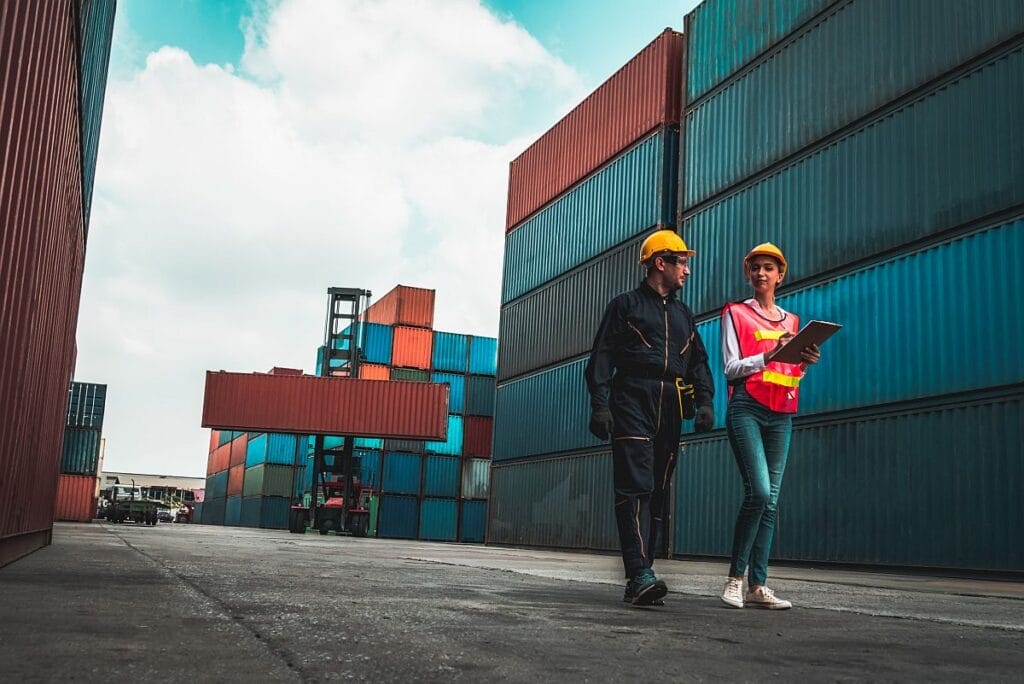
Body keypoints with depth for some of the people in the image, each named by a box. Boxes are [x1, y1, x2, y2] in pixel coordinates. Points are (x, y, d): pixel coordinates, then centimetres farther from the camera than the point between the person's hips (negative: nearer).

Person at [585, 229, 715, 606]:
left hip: (670, 406, 6)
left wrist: (705, 400, 4)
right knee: (635, 486, -16)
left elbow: (698, 361, 21)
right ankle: (640, 575, -23)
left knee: (658, 492, 2)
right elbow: (602, 356, 1)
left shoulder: (683, 314, 25)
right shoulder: (626, 305, 9)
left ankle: (638, 581, 6)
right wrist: (600, 404, -10)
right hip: (633, 400, -6)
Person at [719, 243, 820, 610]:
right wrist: (769, 355, -17)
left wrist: (805, 362, -2)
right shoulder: (735, 314, 7)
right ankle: (735, 577, -6)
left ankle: (757, 586, 1)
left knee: (771, 500, 0)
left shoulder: (791, 321, 20)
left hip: (781, 414, 5)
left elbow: (792, 375, 19)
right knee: (759, 491, -18)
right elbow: (731, 368, -3)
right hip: (746, 408, -5)